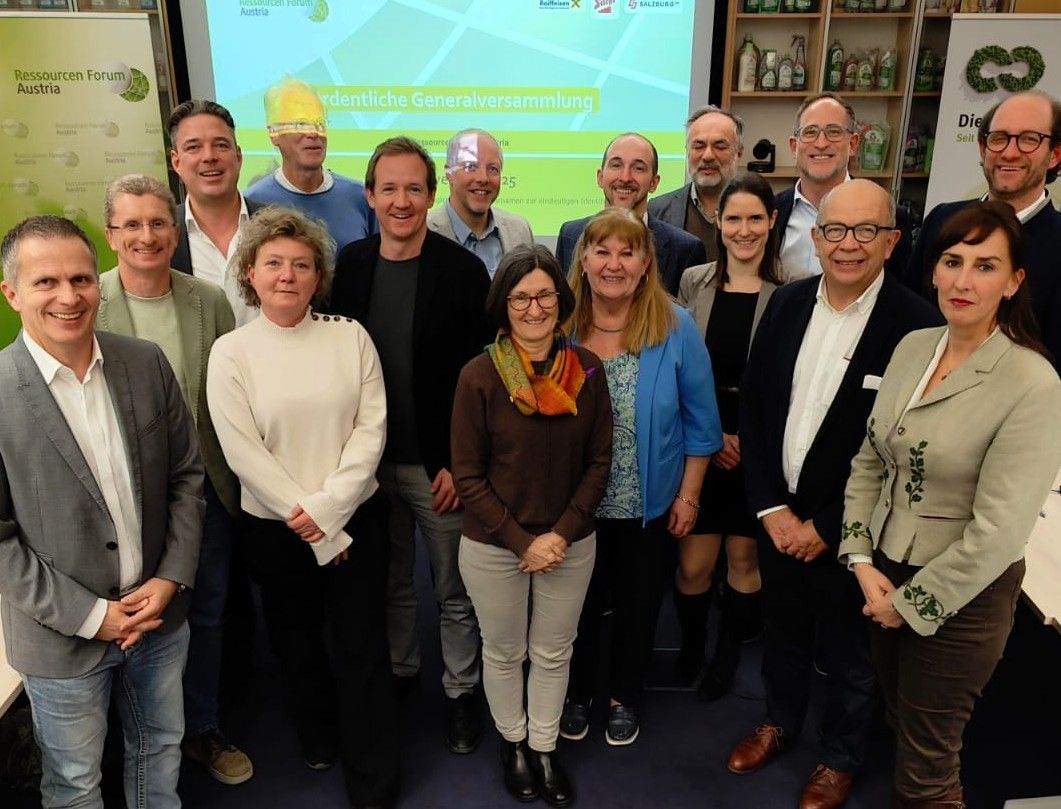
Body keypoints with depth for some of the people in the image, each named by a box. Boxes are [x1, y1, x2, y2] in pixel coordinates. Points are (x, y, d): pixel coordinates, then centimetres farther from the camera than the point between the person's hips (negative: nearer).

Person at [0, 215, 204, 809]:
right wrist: (89, 615, -15)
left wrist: (172, 578, -7)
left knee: (161, 749, 24)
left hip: (160, 614, 3)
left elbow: (187, 474, 1)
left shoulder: (147, 363, -6)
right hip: (63, 634, -3)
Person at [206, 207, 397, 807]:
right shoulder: (231, 352, -7)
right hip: (276, 527, 0)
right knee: (298, 642, 20)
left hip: (357, 516, 0)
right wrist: (311, 528, -12)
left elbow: (372, 427, -7)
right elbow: (244, 452, -11)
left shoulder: (350, 336, -4)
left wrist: (327, 506, -16)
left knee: (363, 648, 7)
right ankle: (318, 735, 47)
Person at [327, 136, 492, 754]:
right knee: (390, 581, 20)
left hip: (440, 464, -3)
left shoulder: (464, 271, -11)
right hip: (369, 460, 3)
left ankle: (461, 691, 33)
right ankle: (400, 673, 42)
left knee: (455, 591, 12)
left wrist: (459, 463, -12)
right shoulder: (349, 265, 1)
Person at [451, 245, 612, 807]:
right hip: (493, 548, -2)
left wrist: (561, 534, -11)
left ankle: (544, 748, 42)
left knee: (553, 653, 19)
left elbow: (598, 462, -2)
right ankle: (512, 741, 45)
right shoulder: (480, 376, -15)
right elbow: (468, 476, -11)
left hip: (571, 544, 2)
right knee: (503, 653, 18)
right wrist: (522, 543, -14)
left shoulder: (586, 369, -7)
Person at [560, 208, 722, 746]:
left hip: (649, 505, 0)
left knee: (637, 605, 20)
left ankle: (625, 697, 46)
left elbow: (700, 422, -6)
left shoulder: (676, 328, -14)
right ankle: (576, 693, 46)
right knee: (579, 603, 21)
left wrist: (688, 497, -5)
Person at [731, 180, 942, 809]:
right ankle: (781, 722, 51)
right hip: (779, 515, 4)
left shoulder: (918, 325, -18)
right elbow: (753, 403, 0)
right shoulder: (788, 303, -3)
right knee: (783, 632, 25)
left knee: (849, 655, 18)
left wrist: (827, 527, -13)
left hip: (848, 531, -4)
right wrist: (772, 508, -6)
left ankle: (841, 757, 44)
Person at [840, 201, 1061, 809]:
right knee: (900, 722, 24)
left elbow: (998, 531, -21)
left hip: (960, 597, -5)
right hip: (886, 576, 6)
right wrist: (864, 563, -4)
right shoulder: (912, 347, -1)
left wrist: (911, 603, -13)